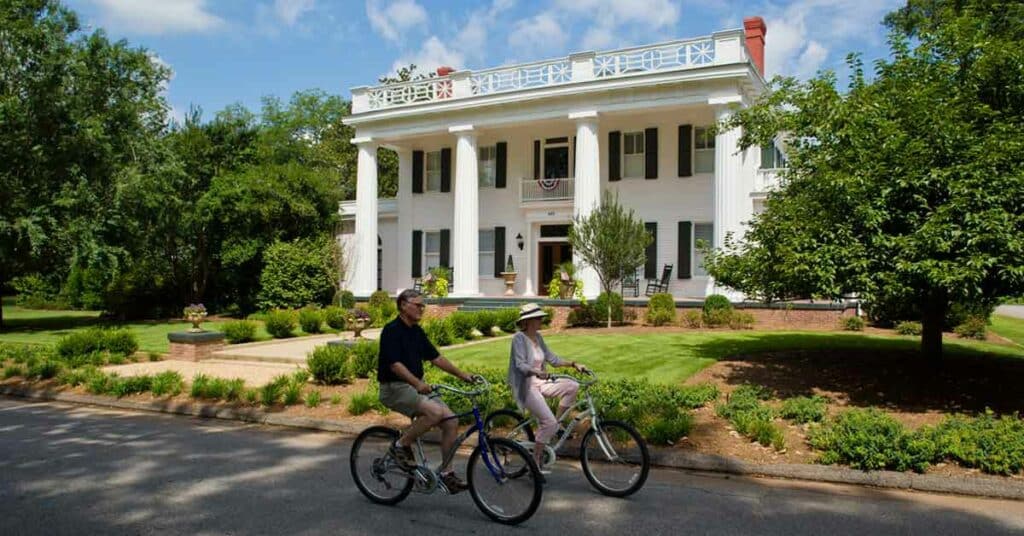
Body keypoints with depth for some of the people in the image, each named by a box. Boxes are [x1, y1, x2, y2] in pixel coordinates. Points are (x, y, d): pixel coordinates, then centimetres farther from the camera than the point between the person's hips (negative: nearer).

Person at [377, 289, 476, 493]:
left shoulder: (417, 331, 12)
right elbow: (395, 364, -22)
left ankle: (446, 473, 4)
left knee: (450, 420, -7)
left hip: (416, 387, 8)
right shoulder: (392, 330, -13)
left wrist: (461, 374, 9)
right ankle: (401, 446, -9)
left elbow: (435, 357, 15)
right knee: (435, 411, -30)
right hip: (395, 388, -8)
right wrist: (417, 383, -35)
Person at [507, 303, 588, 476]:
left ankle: (559, 423, 5)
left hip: (540, 383, 8)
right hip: (526, 386, -8)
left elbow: (551, 358, 12)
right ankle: (535, 462, -3)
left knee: (572, 386, -9)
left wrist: (573, 364, 3)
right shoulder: (519, 338, -13)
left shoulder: (537, 337, 10)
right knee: (549, 422, -18)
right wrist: (536, 372, -42)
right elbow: (520, 365, -23)